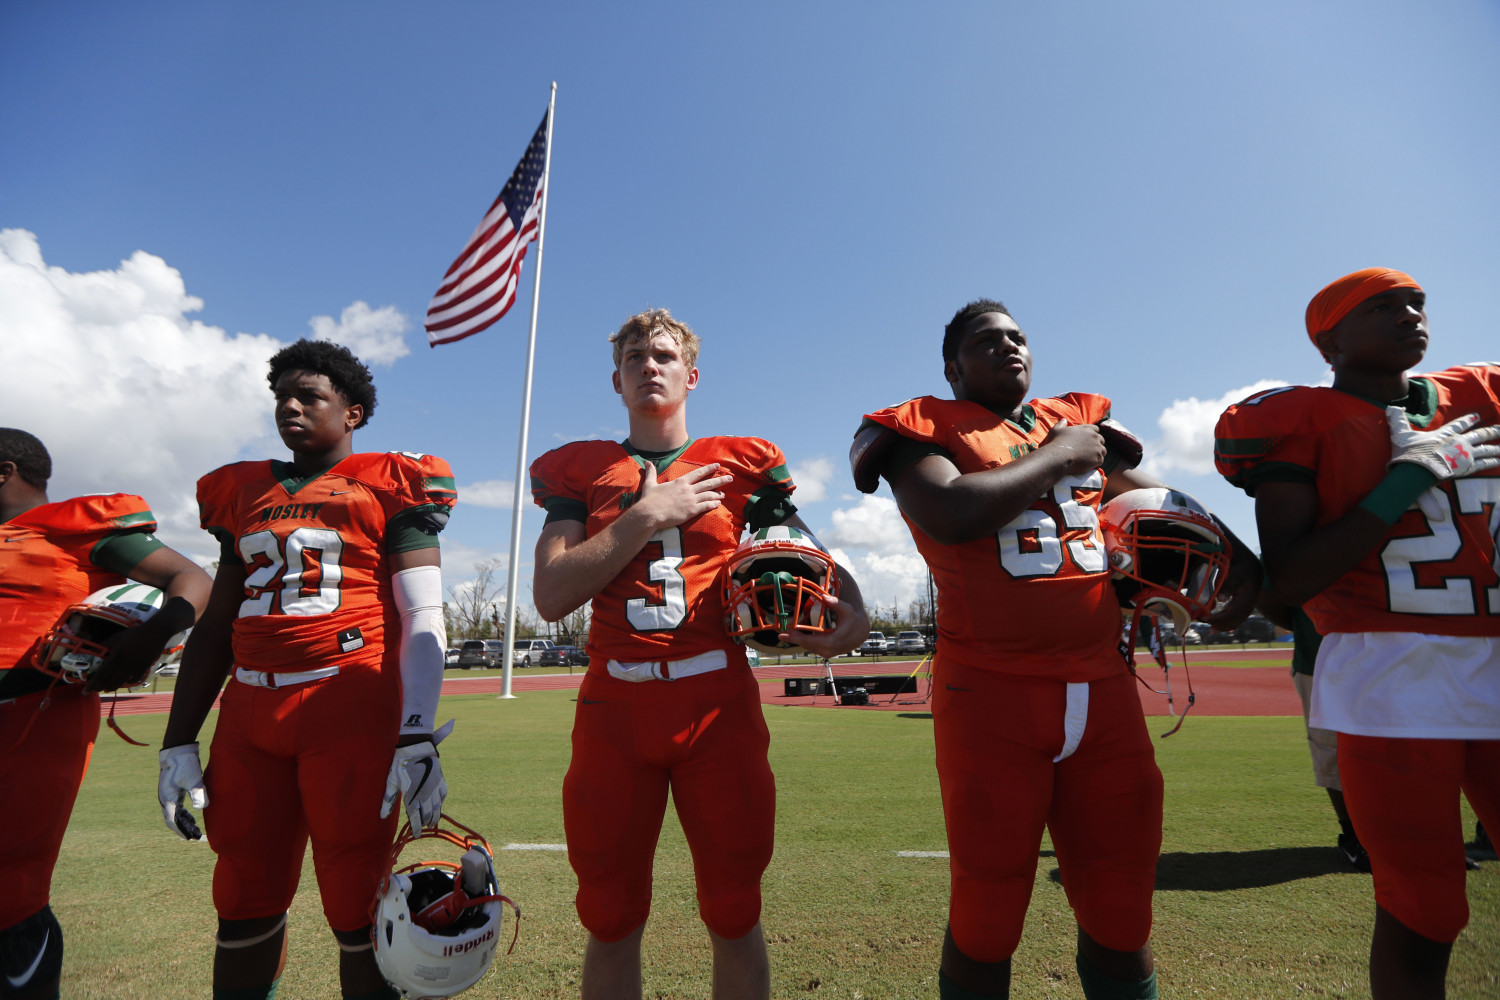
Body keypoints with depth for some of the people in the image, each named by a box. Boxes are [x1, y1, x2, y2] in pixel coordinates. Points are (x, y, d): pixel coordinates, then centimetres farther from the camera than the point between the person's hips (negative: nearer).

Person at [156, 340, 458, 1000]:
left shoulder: (389, 486, 0)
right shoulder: (243, 493, 17)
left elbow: (423, 619, -8)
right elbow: (215, 629, 19)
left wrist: (417, 740, -16)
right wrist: (178, 743, 15)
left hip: (349, 709, -5)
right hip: (249, 711, 6)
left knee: (357, 907, 2)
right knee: (244, 903, 14)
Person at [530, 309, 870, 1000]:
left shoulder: (741, 464, 7)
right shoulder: (580, 470, 8)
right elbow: (551, 596, -4)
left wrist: (852, 609, -14)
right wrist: (648, 513, -9)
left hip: (718, 704, 0)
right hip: (614, 708, 1)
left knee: (733, 914, 10)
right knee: (611, 919, 14)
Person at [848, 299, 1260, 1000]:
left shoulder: (1079, 421, 16)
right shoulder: (927, 427, -1)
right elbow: (953, 515, -20)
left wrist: (1235, 554, 10)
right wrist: (1057, 454, -8)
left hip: (1104, 691, 5)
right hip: (991, 698, -5)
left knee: (1121, 915, 15)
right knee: (986, 921, 9)